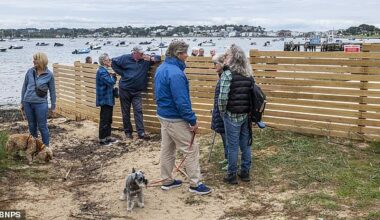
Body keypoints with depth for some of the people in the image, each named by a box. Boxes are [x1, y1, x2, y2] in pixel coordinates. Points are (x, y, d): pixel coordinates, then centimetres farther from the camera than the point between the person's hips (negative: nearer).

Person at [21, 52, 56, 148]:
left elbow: (52, 91, 0)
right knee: (32, 126, 14)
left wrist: (53, 106, 3)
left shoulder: (49, 75, -6)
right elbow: (24, 87, 10)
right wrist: (22, 102, 11)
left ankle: (46, 146, 16)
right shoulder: (30, 72, 1)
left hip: (41, 104, -4)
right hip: (28, 103, 4)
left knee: (42, 126, 3)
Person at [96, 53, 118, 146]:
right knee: (104, 120, -2)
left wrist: (112, 76, -5)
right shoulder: (102, 71, -18)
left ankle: (107, 136, 25)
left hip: (108, 99, 10)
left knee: (108, 119, 16)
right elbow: (111, 82, -24)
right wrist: (113, 76, -5)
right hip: (105, 99, -10)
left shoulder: (104, 70, 14)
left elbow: (111, 82, 14)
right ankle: (102, 139, 6)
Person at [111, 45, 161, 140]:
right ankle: (128, 131, 19)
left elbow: (158, 58, 1)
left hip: (137, 91, 1)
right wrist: (122, 73, -4)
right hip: (125, 89, -1)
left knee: (138, 111, -7)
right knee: (126, 112, 7)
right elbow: (114, 62, 3)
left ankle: (141, 133, -9)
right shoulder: (125, 58, -6)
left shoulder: (145, 60, -2)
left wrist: (151, 59, -21)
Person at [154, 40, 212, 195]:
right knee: (191, 149, 0)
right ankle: (195, 184, 7)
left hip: (163, 115, 10)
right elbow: (181, 102, -26)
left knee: (167, 148, 17)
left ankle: (167, 181, 27)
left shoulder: (161, 68, 7)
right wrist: (193, 120, -18)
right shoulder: (175, 73, -24)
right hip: (175, 119, -10)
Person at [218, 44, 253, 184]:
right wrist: (249, 110, 17)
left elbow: (223, 97, -18)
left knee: (232, 146, 3)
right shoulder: (248, 74, 7)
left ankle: (232, 175, 11)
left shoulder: (227, 74, -13)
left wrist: (222, 112, -3)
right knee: (245, 144, 14)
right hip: (246, 114, 6)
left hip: (232, 115, -6)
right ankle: (245, 172, 24)